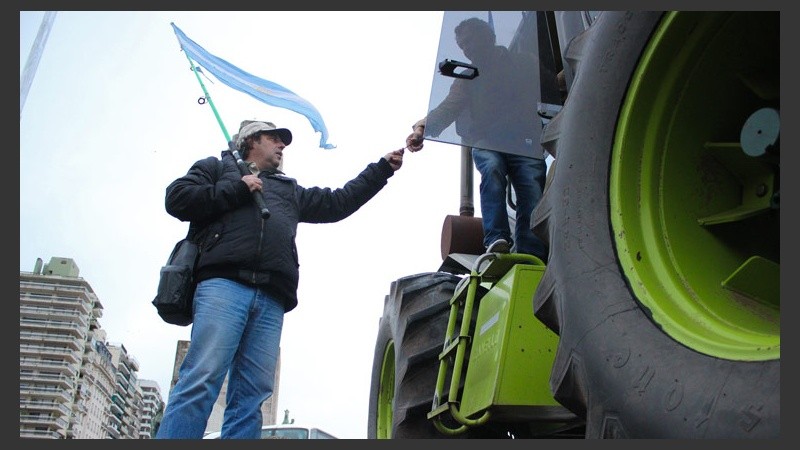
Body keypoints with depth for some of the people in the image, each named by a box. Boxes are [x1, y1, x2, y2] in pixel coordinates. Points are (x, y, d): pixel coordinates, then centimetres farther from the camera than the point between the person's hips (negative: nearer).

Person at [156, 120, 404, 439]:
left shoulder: (291, 190, 38)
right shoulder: (218, 167, 26)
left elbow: (338, 202, 36)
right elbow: (177, 198, 12)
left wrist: (382, 169, 35)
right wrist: (236, 192, 4)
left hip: (271, 300, 5)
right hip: (223, 284, -4)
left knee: (251, 395, -7)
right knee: (201, 381, -20)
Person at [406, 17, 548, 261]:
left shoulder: (524, 64, 16)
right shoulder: (468, 77, 21)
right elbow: (449, 107, 3)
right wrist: (422, 127, -18)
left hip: (525, 144, -1)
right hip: (487, 145, 1)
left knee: (532, 201, -19)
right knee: (492, 168, -32)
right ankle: (497, 240, -40)